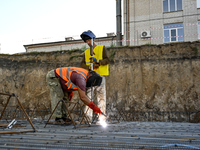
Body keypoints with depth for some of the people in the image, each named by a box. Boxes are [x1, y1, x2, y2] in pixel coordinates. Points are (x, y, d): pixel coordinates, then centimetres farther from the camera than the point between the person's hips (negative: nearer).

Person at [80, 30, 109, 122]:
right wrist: (90, 67, -8)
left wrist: (98, 61, -17)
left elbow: (107, 60, 1)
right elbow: (82, 64, 12)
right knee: (88, 96, -5)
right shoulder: (86, 52, 22)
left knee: (101, 96, -5)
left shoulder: (102, 48, 13)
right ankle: (88, 117, -4)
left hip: (100, 76, -3)